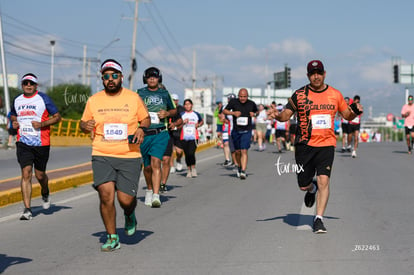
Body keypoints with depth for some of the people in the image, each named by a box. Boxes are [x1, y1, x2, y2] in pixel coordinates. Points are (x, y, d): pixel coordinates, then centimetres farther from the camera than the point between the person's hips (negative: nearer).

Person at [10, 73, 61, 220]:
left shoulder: (43, 98, -2)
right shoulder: (17, 100, 10)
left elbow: (57, 117, -1)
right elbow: (13, 115, 27)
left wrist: (42, 124, -16)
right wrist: (14, 123, 4)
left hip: (42, 143, -2)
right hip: (23, 143, 2)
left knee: (40, 175, 7)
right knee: (26, 173, -10)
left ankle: (45, 194, 42)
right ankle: (27, 209, -10)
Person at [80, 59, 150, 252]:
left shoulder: (133, 98, 5)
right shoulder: (93, 100, 7)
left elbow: (146, 118, 15)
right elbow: (83, 123, 17)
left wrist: (141, 129, -6)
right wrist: (85, 126, -6)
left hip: (129, 156, -1)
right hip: (102, 156, 1)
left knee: (125, 199, -6)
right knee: (106, 195, -14)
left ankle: (130, 215, 32)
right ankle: (112, 238, 3)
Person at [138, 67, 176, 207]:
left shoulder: (164, 94, 9)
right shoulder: (139, 93, 6)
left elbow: (174, 110, 20)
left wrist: (167, 113, -2)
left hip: (160, 134, -1)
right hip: (143, 134, 1)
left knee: (156, 162, -18)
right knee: (147, 166, 10)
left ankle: (156, 196, -23)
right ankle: (149, 190, 36)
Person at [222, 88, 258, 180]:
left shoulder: (251, 103, -1)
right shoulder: (233, 102, -4)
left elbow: (257, 111, 18)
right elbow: (224, 111, 5)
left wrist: (254, 114, -5)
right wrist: (233, 113, -12)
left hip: (247, 131, -2)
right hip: (236, 131, 2)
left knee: (244, 151, -13)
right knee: (237, 151, 12)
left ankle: (243, 171, -16)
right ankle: (239, 167, 36)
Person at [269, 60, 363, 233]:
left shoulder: (335, 95, 7)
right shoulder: (299, 95, 1)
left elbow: (347, 115, 17)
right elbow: (286, 115, 4)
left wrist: (356, 112, -4)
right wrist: (278, 116, -19)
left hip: (327, 144, 0)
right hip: (304, 145, 0)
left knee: (323, 181, -15)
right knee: (303, 185, 5)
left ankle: (318, 219, -6)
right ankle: (311, 189, 42)